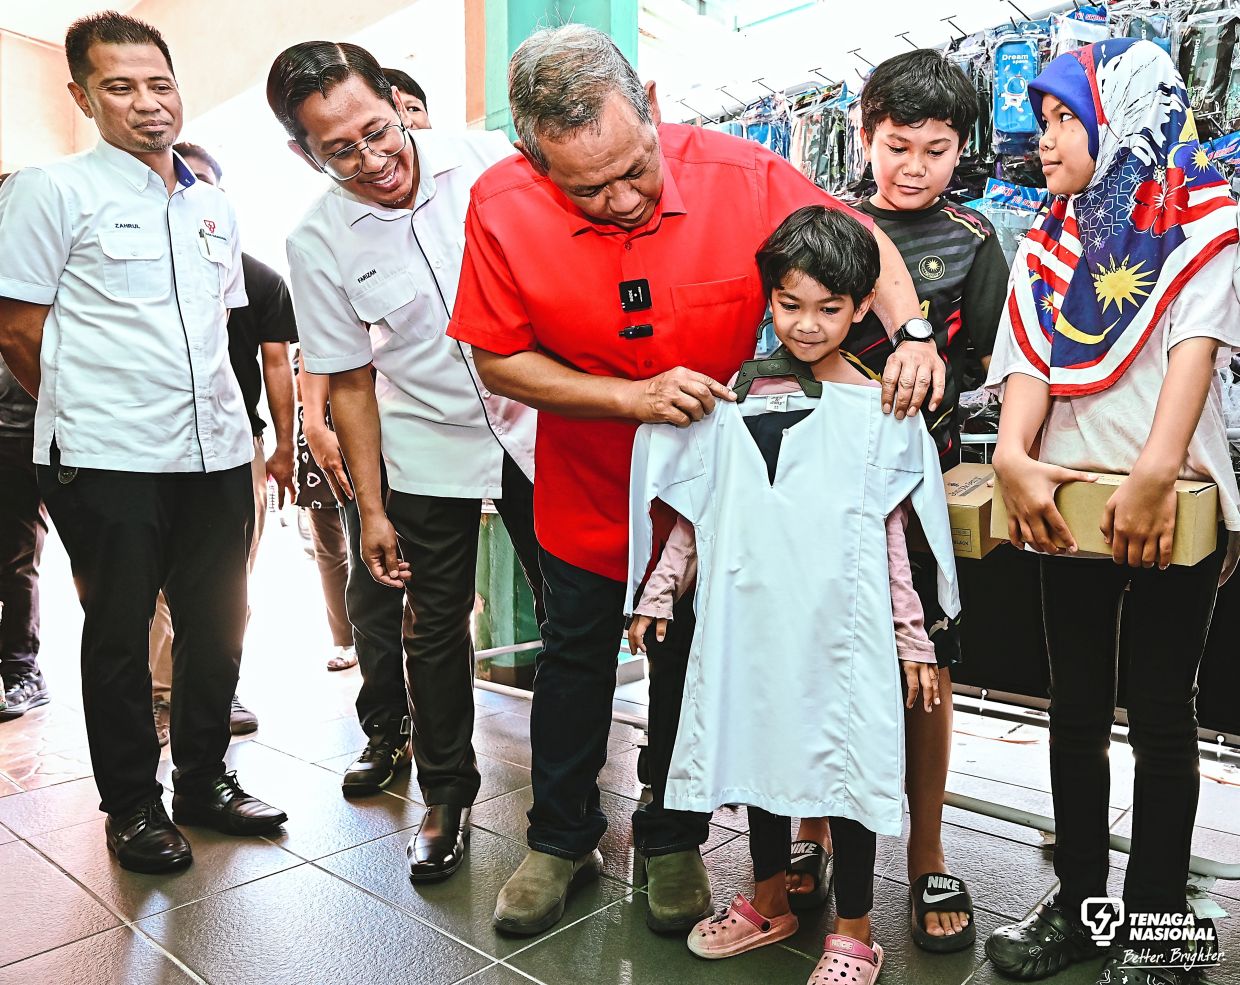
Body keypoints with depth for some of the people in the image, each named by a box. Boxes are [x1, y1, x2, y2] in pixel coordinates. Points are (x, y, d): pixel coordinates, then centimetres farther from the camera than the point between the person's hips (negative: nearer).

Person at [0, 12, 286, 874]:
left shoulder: (213, 208, 15)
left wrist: (218, 411, 15)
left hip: (217, 451, 5)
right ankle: (132, 805, 22)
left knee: (218, 626, 11)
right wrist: (84, 412, 4)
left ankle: (204, 779, 29)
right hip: (108, 458, -5)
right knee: (119, 633, 6)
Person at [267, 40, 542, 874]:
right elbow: (350, 382, -2)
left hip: (534, 424, 0)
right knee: (436, 629, 9)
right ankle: (447, 795, 31)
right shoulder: (319, 242, -8)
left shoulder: (491, 163, -11)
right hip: (429, 448, 0)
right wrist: (371, 508, -2)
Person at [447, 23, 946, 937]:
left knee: (690, 665, 15)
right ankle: (561, 837, 40)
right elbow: (500, 361, -15)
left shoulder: (739, 175, -23)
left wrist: (909, 330, -26)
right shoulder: (503, 207, -22)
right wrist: (633, 396, -27)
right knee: (574, 662, 16)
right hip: (587, 492, 1)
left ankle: (674, 839, 40)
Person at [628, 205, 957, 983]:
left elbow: (892, 540, 0)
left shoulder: (878, 410, -2)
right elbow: (697, 513, 9)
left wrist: (914, 640, 1)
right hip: (750, 612, 3)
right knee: (760, 748, 16)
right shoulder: (735, 397, 3)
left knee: (847, 763, 6)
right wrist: (659, 593, 8)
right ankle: (771, 900, 39)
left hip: (842, 621, -3)